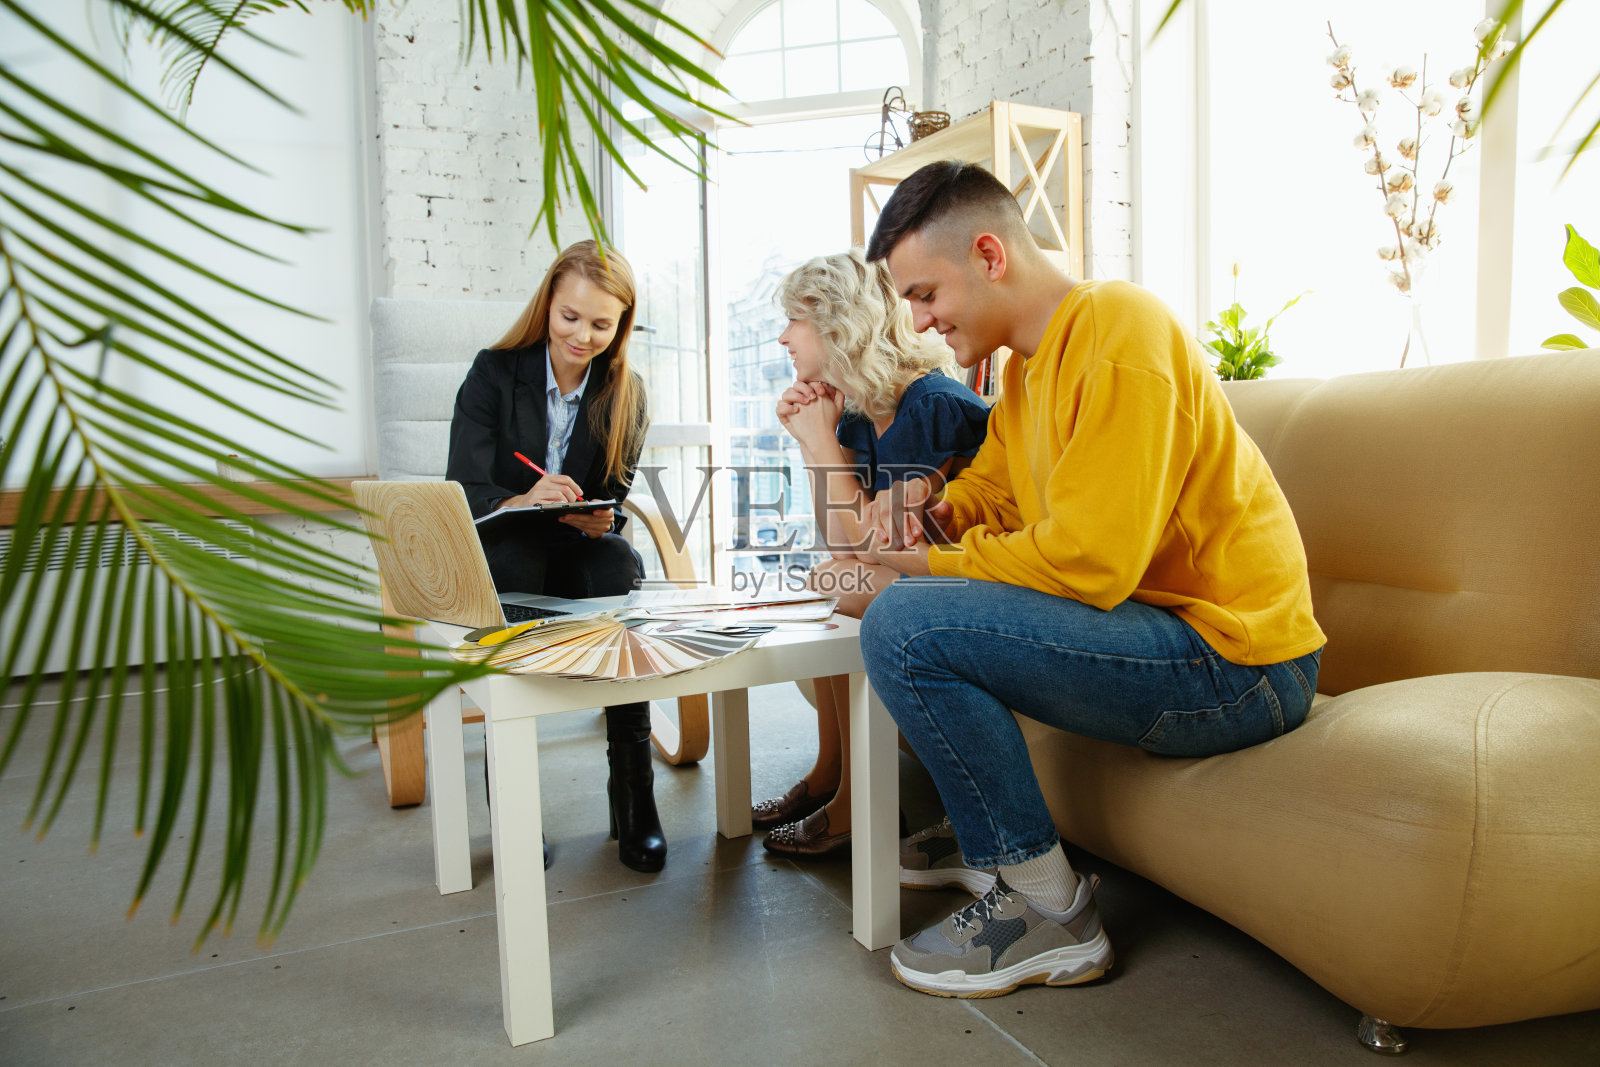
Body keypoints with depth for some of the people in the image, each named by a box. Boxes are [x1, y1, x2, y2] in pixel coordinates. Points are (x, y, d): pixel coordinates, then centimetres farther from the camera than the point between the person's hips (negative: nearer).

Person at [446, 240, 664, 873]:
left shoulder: (626, 394, 4)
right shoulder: (494, 373, -2)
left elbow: (614, 503, 2)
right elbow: (464, 494, -12)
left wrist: (599, 521, -24)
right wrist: (524, 502, -34)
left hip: (583, 550, 2)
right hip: (498, 553, -1)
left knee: (620, 560, -33)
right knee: (516, 559, -37)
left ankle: (633, 792, -30)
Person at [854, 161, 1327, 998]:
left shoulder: (1116, 334, -17)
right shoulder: (1030, 364, 13)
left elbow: (1088, 561, -25)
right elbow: (993, 493, 19)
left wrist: (932, 567, -14)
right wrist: (930, 509, -3)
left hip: (1234, 662, -10)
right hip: (1169, 629, 10)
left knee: (905, 625, -21)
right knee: (914, 604, 17)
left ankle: (1050, 913, -6)